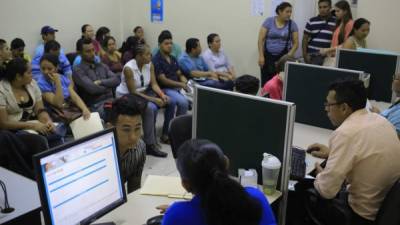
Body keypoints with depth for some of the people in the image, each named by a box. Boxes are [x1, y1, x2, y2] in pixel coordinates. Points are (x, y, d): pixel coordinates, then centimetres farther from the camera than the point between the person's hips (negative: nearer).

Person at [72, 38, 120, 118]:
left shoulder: (102, 66, 20)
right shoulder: (78, 70, 0)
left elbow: (116, 80, 6)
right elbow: (92, 88, -13)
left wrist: (101, 82, -9)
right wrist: (108, 86, 3)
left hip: (111, 101, 6)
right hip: (95, 106, -6)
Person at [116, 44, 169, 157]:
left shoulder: (150, 65, -4)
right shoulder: (129, 68, -24)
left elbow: (154, 84, -4)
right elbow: (133, 92, -24)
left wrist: (162, 95, -24)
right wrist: (153, 99, -29)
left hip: (143, 92, 7)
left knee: (170, 102, -10)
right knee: (150, 108, -33)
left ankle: (166, 133, 5)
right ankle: (150, 145, -27)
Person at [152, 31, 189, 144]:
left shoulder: (173, 59, 17)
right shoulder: (156, 60, -8)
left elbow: (179, 74, 19)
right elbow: (163, 80, -14)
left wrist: (185, 82, -4)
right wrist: (181, 84, -16)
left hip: (177, 87, 7)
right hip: (164, 89, -7)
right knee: (183, 102, -32)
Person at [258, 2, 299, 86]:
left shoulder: (292, 24, 3)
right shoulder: (269, 21, -1)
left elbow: (296, 43, 4)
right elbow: (261, 39, -2)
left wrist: (289, 55, -11)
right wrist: (261, 56, -9)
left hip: (283, 57, 1)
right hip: (268, 56, 0)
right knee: (266, 81, -4)